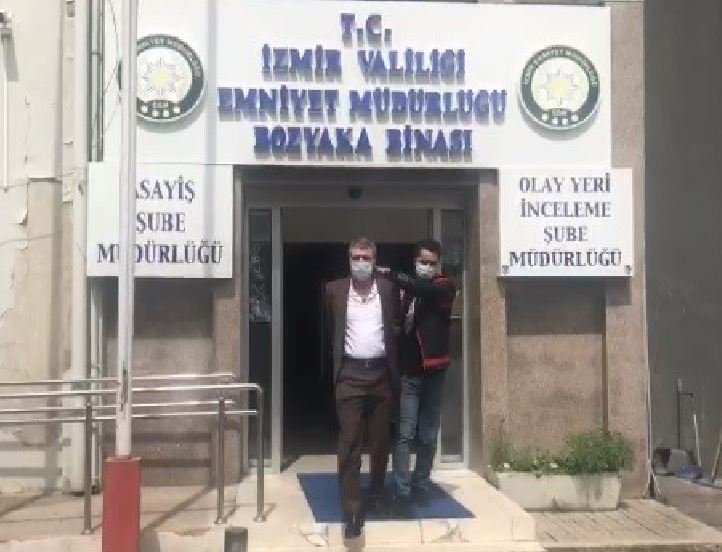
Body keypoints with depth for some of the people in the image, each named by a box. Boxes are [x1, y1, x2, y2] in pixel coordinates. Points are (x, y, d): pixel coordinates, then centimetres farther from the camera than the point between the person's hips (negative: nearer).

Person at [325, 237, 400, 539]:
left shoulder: (389, 288, 3)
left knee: (380, 440, 12)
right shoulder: (335, 290, 3)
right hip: (350, 374, -1)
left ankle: (377, 491, 33)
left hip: (381, 373, 1)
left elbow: (397, 327, 10)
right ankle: (352, 510, -3)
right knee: (349, 443, -5)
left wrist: (395, 369, 8)